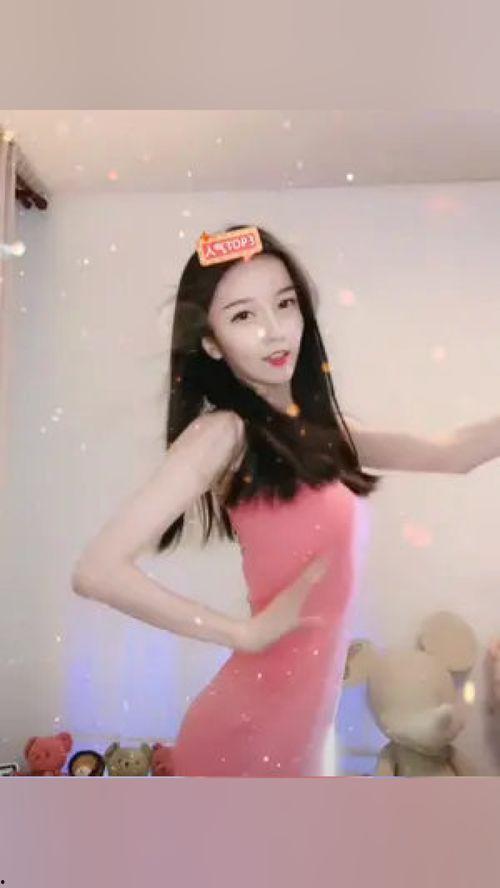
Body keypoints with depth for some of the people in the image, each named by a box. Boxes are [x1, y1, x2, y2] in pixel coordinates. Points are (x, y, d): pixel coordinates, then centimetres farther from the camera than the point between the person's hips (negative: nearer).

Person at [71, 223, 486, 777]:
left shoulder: (311, 426, 3)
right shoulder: (223, 432, -20)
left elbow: (447, 454, 10)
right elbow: (97, 571, -28)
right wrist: (246, 632, -20)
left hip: (311, 691, 7)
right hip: (256, 716, -7)